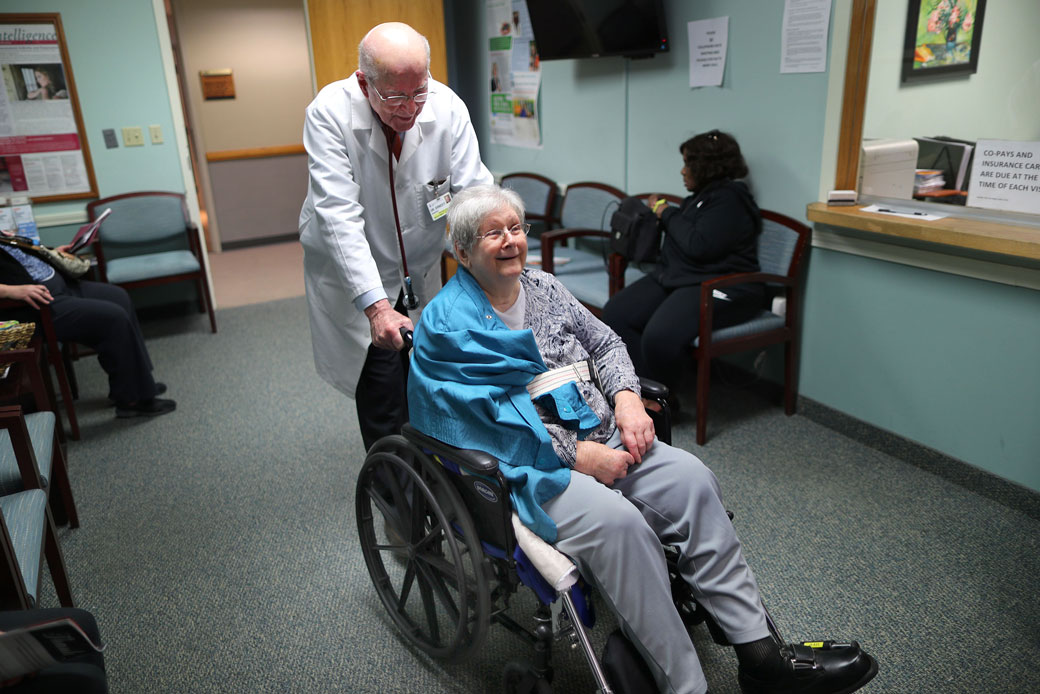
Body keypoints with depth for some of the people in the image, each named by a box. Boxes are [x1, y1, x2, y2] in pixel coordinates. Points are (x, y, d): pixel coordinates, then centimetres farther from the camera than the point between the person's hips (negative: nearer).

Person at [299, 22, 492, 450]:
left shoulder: (447, 107, -15)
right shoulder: (329, 113, -22)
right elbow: (339, 217, -28)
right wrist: (375, 305, -36)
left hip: (420, 275, 3)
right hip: (353, 279, -3)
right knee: (385, 413, -5)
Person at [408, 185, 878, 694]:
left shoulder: (542, 286, 15)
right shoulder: (447, 324, -6)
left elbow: (604, 343, 18)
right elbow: (486, 420, -16)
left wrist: (626, 396, -4)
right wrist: (578, 456, -18)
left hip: (602, 438, 7)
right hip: (529, 466, -6)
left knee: (692, 479, -14)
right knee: (617, 520, -31)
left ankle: (760, 653, -7)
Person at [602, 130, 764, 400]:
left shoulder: (729, 200, -10)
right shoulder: (701, 196, 21)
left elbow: (698, 246, -21)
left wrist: (667, 214, -7)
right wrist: (661, 212, 16)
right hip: (675, 277, 10)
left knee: (660, 335, -34)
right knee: (615, 312, -10)